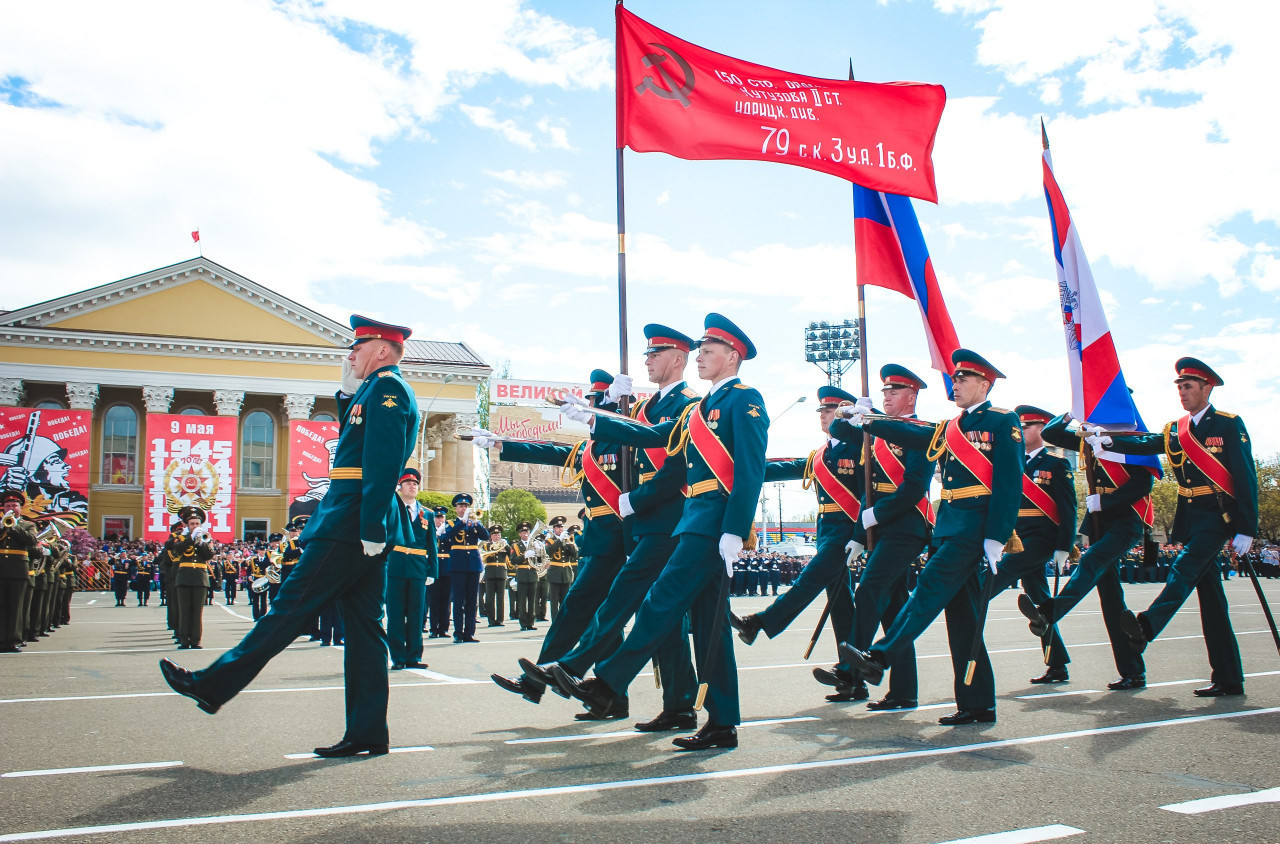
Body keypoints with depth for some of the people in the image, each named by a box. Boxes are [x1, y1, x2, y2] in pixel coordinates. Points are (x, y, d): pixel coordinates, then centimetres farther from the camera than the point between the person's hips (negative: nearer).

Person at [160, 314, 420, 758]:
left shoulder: (386, 389, -10)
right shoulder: (380, 391, 22)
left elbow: (383, 465, -20)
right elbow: (354, 445, 29)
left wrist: (372, 530, -25)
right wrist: (348, 392, 17)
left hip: (350, 526, -10)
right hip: (365, 529, 10)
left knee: (290, 608, 0)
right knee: (364, 629, 7)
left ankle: (213, 685, 12)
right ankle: (367, 733, 9)